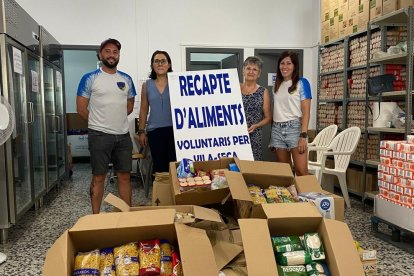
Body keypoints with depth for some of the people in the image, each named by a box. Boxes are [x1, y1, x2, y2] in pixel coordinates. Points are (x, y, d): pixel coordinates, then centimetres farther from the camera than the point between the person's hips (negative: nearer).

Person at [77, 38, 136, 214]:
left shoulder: (126, 79, 10)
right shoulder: (90, 78, -3)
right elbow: (81, 108, -2)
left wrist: (115, 119, 9)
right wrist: (99, 122, 6)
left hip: (123, 135, 4)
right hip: (99, 135, -4)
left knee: (125, 176, 8)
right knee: (99, 177, 3)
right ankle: (96, 216, 14)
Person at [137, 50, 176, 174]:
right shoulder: (147, 85, 7)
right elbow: (143, 110, 12)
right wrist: (141, 131, 9)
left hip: (174, 129, -2)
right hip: (154, 131, 2)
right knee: (159, 165, 8)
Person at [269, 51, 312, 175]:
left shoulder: (302, 83, 2)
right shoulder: (277, 85, 16)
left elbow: (306, 112, -5)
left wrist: (303, 136, -15)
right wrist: (272, 136, 13)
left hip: (295, 127, -5)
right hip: (278, 129, 5)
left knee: (301, 171, -13)